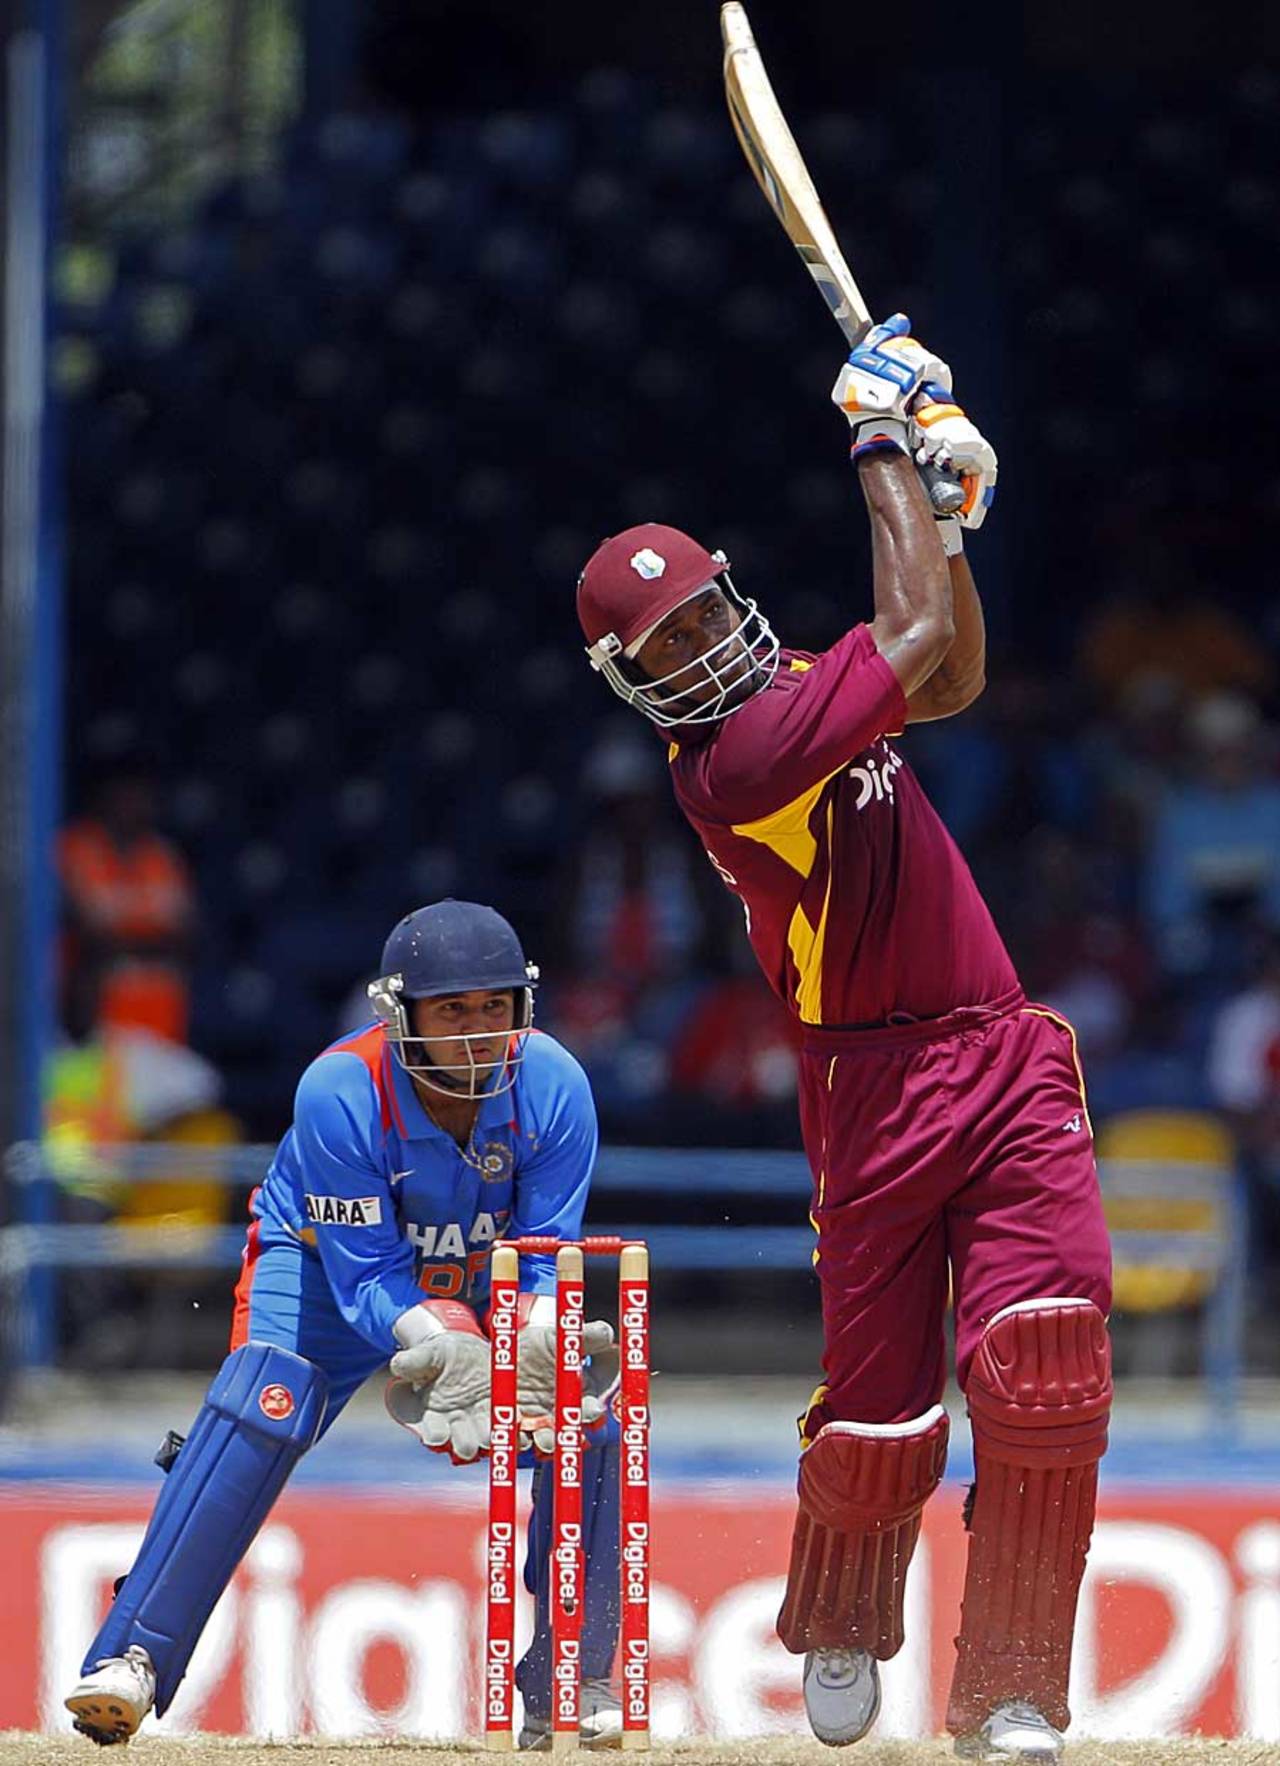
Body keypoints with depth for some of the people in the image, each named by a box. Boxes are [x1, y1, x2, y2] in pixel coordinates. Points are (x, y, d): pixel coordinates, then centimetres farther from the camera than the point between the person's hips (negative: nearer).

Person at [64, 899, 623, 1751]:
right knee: (260, 1409, -30)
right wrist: (447, 1349, -47)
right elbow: (367, 1277, -29)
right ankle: (130, 1662, -29)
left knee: (591, 1418, -18)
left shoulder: (554, 1088, -24)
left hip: (489, 1275, 3)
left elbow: (547, 1260, -19)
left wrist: (531, 1350, -41)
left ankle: (571, 1683, -3)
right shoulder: (339, 1092, -32)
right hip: (332, 1261, -3)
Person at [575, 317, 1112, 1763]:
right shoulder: (733, 762, -15)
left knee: (1045, 1369, -13)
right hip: (882, 1087, -7)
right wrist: (884, 454, -2)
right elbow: (920, 644, -14)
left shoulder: (792, 689, 13)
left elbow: (948, 675, 25)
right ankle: (844, 1633, 32)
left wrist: (941, 510, 11)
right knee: (881, 1406, -1)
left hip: (1007, 1066, 7)